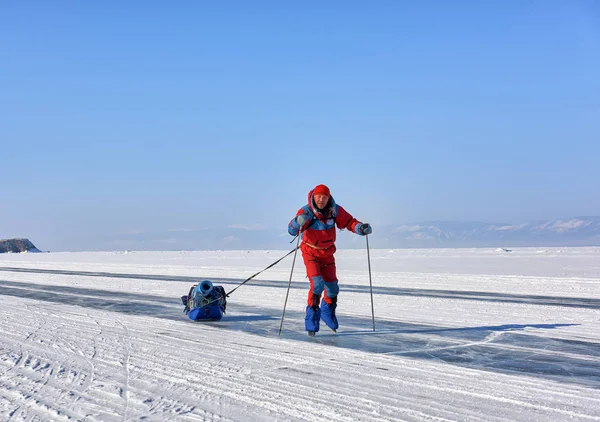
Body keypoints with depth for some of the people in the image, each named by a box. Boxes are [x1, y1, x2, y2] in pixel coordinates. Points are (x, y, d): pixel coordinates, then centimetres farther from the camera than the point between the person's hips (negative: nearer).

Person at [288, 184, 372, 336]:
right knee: (317, 283, -20)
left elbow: (349, 222, -3)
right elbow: (292, 230, -34)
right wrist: (299, 222, -56)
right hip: (310, 252, -4)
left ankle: (328, 312, 36)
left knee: (332, 287, 7)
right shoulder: (306, 211, -23)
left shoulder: (335, 210, -13)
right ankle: (311, 317, -4)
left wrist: (361, 227, -23)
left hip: (327, 253, 4)